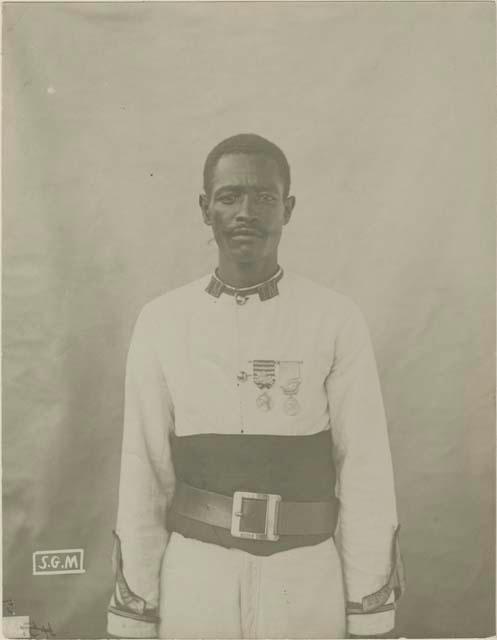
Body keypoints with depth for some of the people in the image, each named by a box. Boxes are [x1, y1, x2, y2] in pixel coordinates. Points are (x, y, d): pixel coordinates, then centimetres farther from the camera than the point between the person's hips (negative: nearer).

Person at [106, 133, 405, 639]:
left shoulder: (337, 320, -7)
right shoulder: (160, 323, -4)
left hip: (308, 585, 0)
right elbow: (143, 476, -1)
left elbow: (365, 470, -4)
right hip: (193, 582, 1)